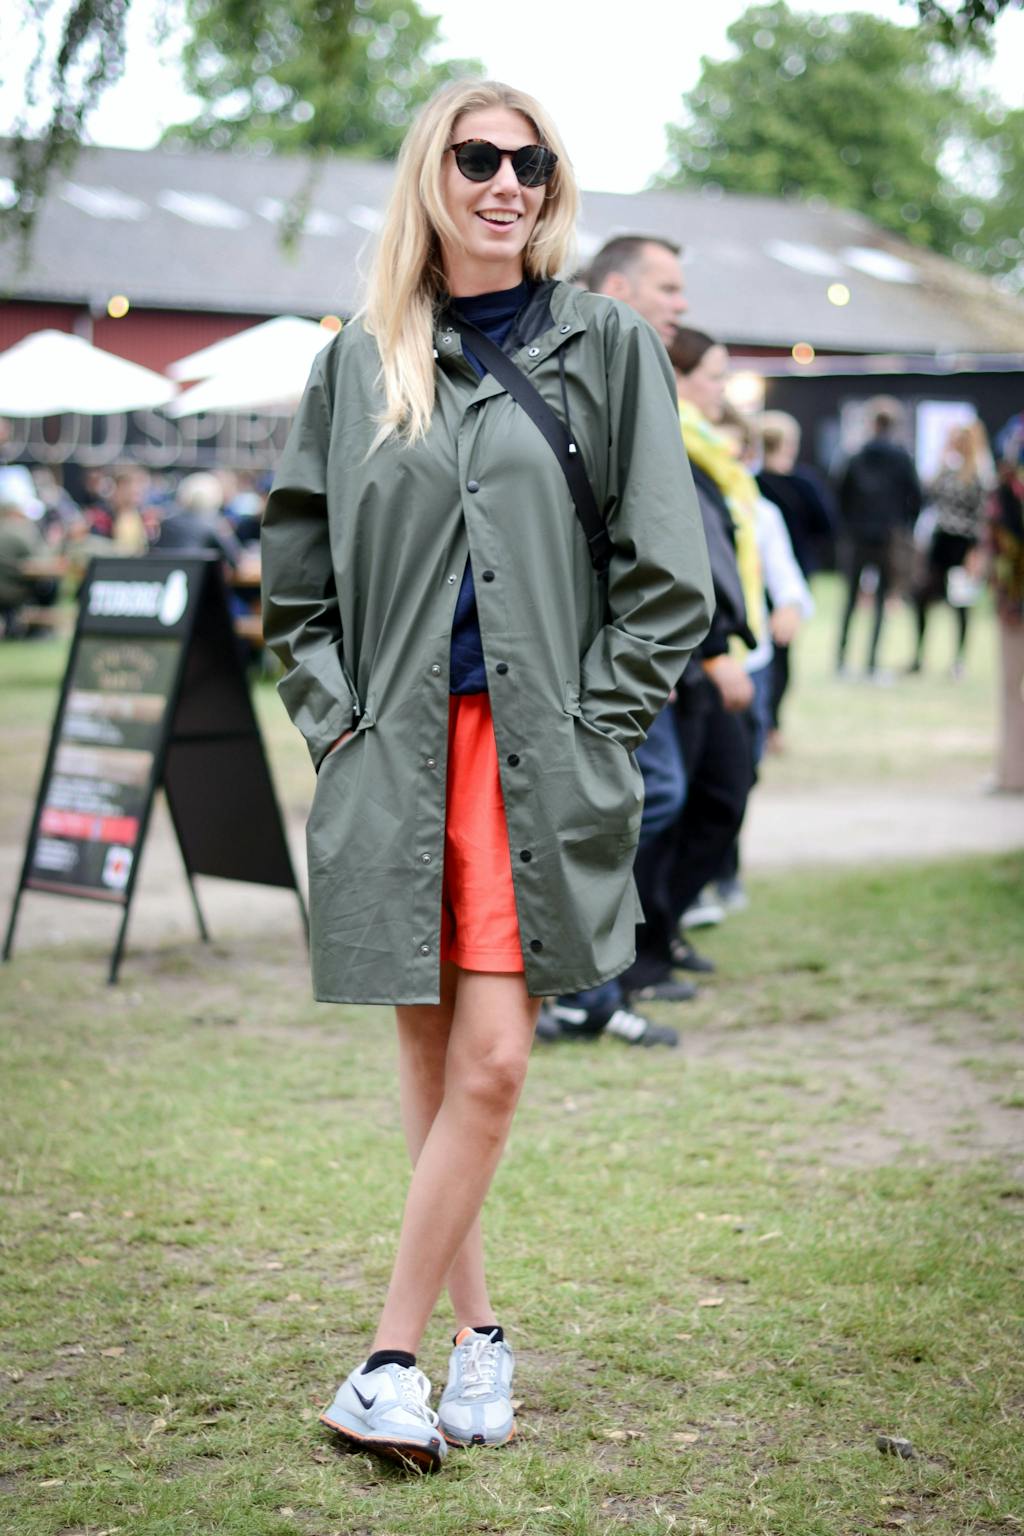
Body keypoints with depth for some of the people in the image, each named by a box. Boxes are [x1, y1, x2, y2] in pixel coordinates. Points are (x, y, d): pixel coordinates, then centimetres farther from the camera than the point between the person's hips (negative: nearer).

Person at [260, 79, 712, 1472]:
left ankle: (392, 1357, -1)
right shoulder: (361, 362, 9)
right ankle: (477, 1328, 21)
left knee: (493, 1060, -8)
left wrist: (594, 729, -4)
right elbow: (296, 573, 15)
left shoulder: (607, 346, 5)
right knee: (430, 1057, 7)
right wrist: (335, 718, 4)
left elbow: (667, 574, 3)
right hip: (396, 753, 2)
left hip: (537, 761, -2)